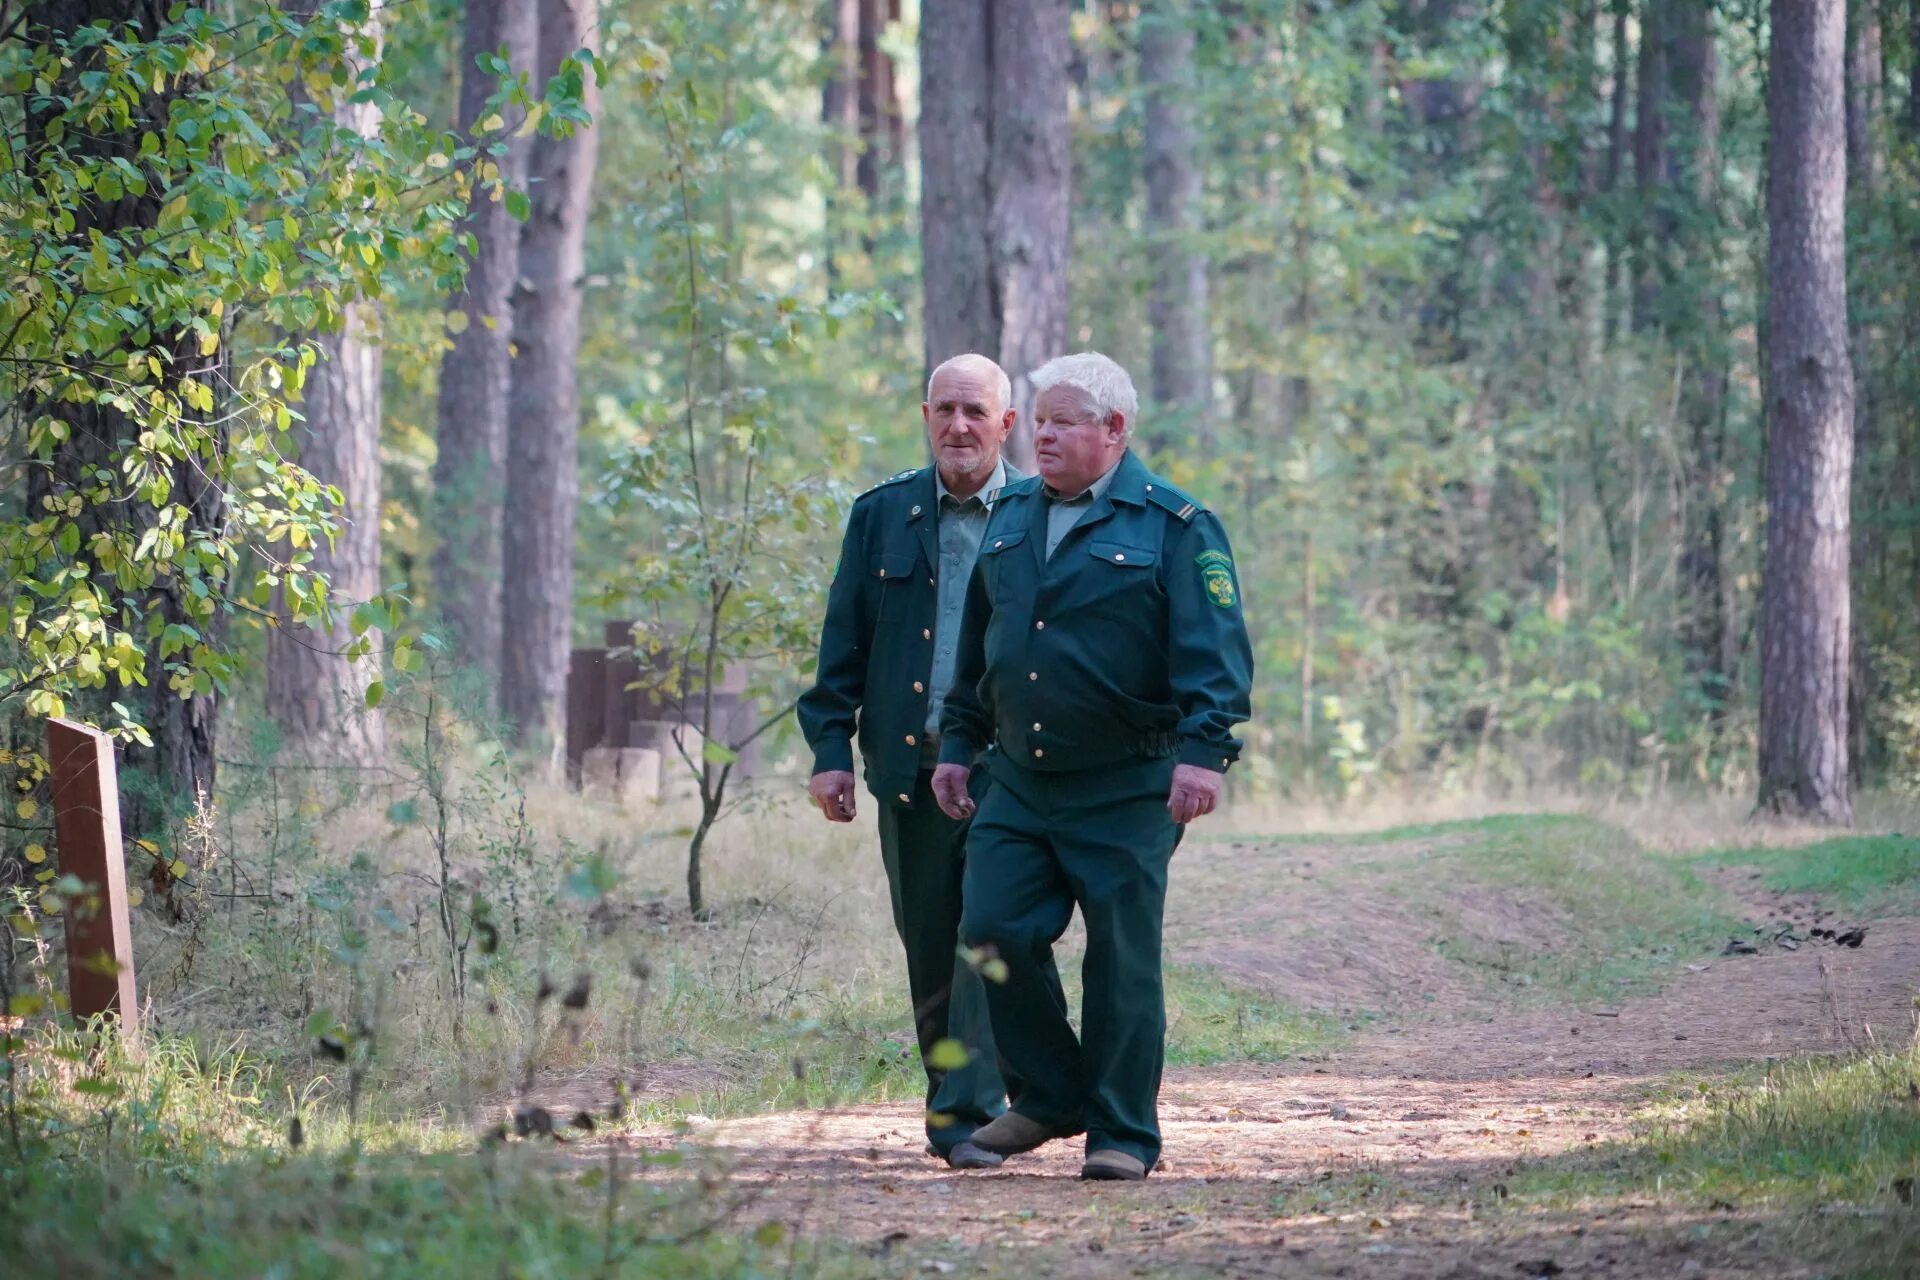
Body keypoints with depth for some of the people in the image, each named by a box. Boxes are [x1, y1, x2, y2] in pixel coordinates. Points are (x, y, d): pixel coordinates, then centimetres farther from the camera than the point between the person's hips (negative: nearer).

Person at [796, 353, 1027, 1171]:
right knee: (928, 947, 9)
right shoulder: (883, 515, 10)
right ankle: (948, 1099, 23)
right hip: (911, 766, 3)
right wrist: (829, 749, 2)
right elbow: (844, 642, 11)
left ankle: (971, 1115, -12)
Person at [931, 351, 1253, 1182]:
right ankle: (1052, 1097, 14)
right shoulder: (1012, 518, 13)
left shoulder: (1173, 528, -5)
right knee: (995, 934, -4)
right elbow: (976, 645, 21)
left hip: (1126, 795, -5)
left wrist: (1203, 750, -21)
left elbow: (1213, 649, -11)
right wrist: (957, 744, 19)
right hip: (1017, 784, 5)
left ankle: (1124, 1135, 8)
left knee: (1121, 957, -2)